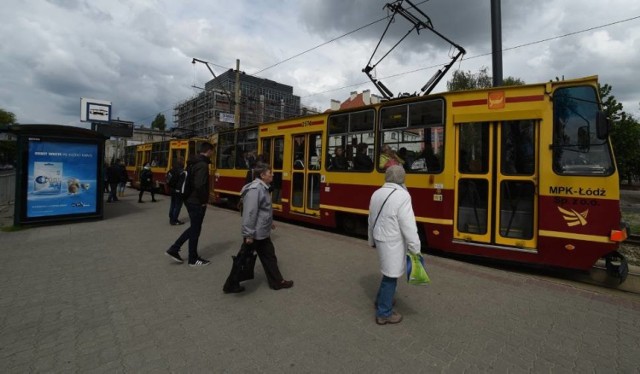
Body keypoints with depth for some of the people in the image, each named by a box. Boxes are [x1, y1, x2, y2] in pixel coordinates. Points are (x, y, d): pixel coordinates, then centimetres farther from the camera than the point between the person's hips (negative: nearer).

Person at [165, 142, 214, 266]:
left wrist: (189, 195, 17)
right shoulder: (203, 165, -21)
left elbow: (188, 181, 16)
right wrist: (204, 200, -17)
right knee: (195, 230, 3)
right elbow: (200, 185, -30)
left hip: (189, 199, 9)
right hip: (197, 202, -9)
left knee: (193, 227, 21)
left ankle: (174, 249, 23)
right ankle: (193, 259, 18)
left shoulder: (193, 162, 10)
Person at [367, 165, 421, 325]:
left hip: (380, 238, 8)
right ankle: (384, 313, 17)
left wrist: (372, 240, 23)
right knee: (391, 276, 5)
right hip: (393, 242, -8)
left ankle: (381, 300, 39)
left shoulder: (377, 194, 4)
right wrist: (415, 248, -12)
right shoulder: (402, 196, -20)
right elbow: (408, 226, -21)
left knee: (389, 273, 24)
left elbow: (371, 220, 13)